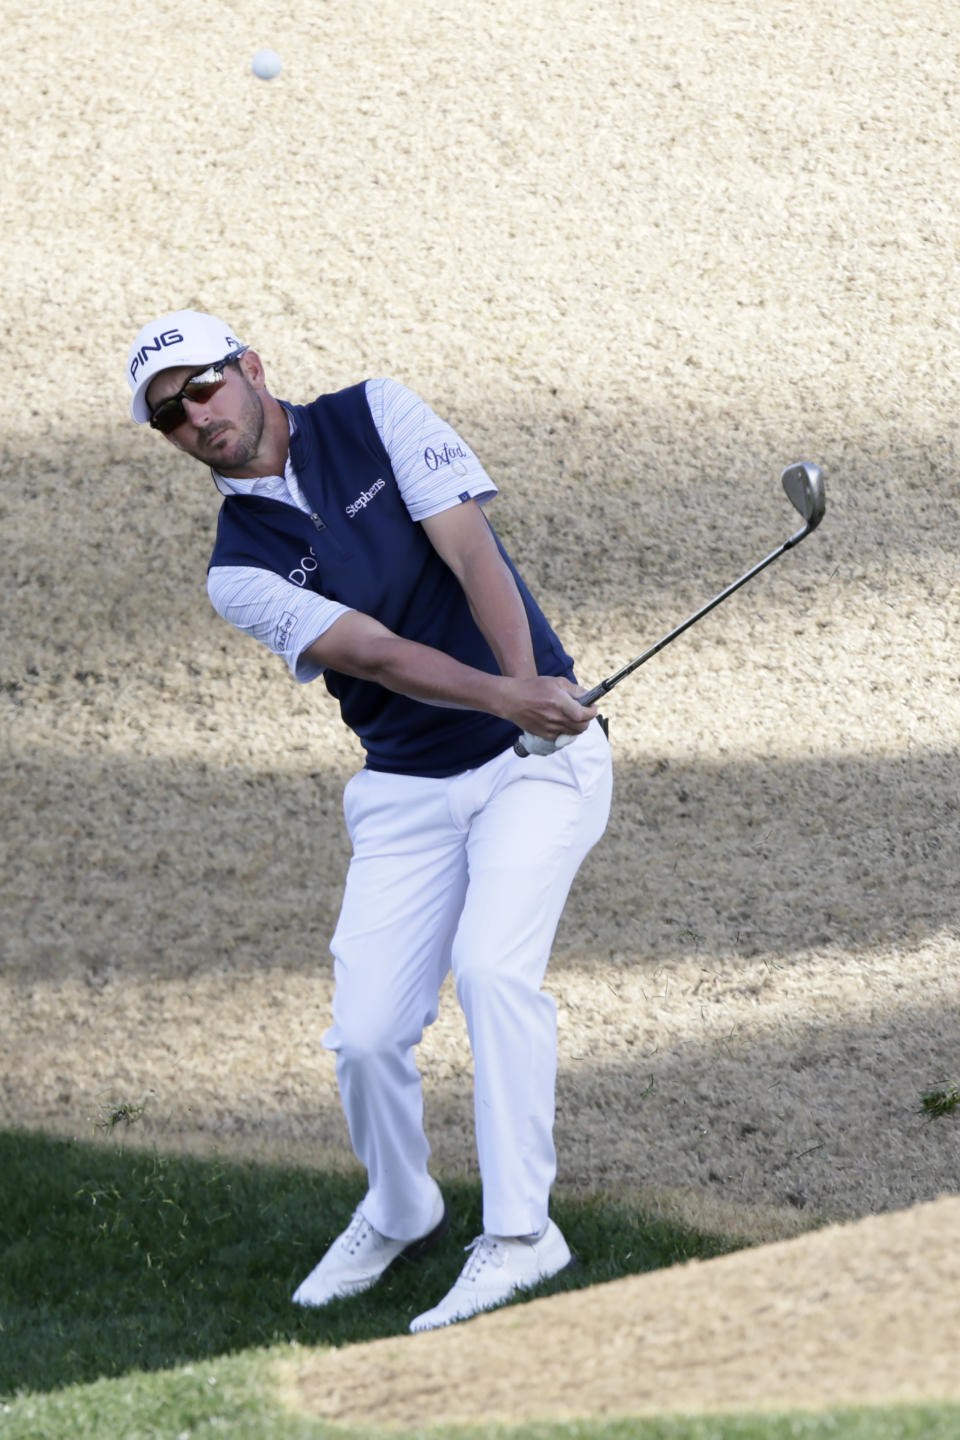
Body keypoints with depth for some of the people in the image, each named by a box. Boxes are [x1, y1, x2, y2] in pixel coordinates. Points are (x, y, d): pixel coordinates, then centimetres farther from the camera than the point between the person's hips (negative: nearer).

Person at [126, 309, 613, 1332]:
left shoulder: (374, 416, -3)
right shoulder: (239, 572, -2)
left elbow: (472, 555, -13)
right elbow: (375, 653, -18)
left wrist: (531, 689, -29)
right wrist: (507, 698, -34)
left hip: (537, 758, -3)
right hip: (407, 792, 3)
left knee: (492, 963, -25)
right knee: (367, 1030, -7)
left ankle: (518, 1232, -19)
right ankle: (397, 1215, 22)